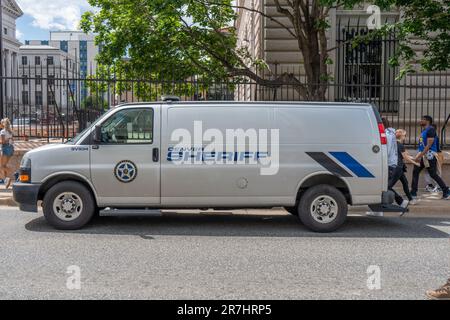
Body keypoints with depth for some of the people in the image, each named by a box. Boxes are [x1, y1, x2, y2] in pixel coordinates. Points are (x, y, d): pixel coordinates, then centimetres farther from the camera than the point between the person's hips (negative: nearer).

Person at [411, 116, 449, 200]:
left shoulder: (430, 130, -14)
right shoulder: (423, 131, 16)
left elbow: (429, 145, -21)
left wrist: (419, 156, -24)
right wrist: (419, 156, 16)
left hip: (430, 155, -9)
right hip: (423, 155, 9)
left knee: (433, 174, -4)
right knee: (415, 172, 6)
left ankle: (446, 192, 7)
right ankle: (413, 193, 10)